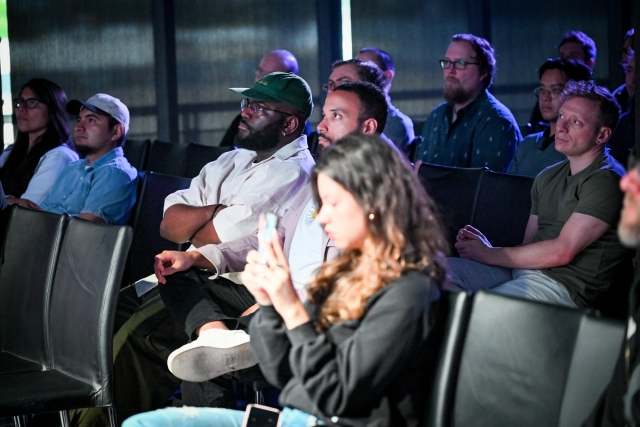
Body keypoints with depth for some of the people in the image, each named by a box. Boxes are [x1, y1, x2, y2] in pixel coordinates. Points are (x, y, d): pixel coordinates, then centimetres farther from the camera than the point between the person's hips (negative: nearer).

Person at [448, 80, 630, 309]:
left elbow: (562, 251, -15)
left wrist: (489, 254, -8)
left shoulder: (606, 180, -9)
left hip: (564, 284, -8)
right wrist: (487, 247, -5)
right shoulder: (547, 178, 20)